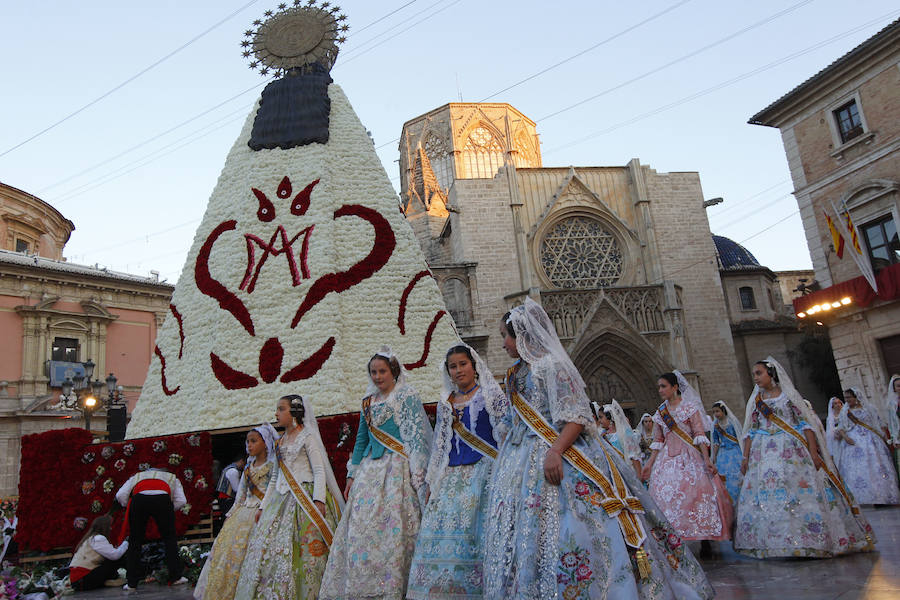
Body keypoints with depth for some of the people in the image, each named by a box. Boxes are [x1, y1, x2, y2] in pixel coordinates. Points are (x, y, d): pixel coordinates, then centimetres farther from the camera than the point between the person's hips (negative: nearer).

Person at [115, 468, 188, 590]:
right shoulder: (172, 478, 38)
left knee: (135, 541, 15)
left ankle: (132, 583, 16)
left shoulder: (136, 477, 40)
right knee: (169, 538, 14)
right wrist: (167, 511, 32)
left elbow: (120, 495, 21)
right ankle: (175, 577, 13)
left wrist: (128, 507, 34)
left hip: (139, 499, 1)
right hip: (162, 498, 0)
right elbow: (181, 501, 21)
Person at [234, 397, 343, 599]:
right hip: (281, 500, 7)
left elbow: (319, 470, -9)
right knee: (267, 546, 0)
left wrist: (318, 500, -20)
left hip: (304, 498, -7)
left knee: (304, 550, -11)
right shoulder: (280, 442, 19)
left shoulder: (307, 436, -1)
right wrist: (263, 505, 19)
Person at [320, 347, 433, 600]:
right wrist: (352, 474, 16)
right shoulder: (368, 402, 19)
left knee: (394, 525, -11)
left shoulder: (407, 396, 2)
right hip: (370, 470, 6)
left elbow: (417, 436, -6)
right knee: (361, 527, 0)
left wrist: (419, 474, -14)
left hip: (398, 468, -6)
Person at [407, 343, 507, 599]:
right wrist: (431, 480, 15)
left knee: (476, 529, -11)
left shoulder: (491, 394, 4)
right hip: (452, 474, 5)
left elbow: (506, 431, -1)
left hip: (483, 469, -5)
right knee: (442, 528, -2)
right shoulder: (445, 403, 17)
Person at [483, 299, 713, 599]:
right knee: (528, 535, 8)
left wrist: (555, 451, -28)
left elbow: (576, 416, -17)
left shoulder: (550, 365, -10)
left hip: (558, 458, -9)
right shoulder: (518, 372, 17)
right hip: (528, 461, 9)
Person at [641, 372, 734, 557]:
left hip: (690, 457, -4)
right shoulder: (659, 413, 12)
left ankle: (705, 541, 0)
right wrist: (650, 463, 7)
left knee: (697, 494, -9)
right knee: (667, 495, -5)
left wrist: (707, 459, -14)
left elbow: (700, 435, -5)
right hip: (667, 459, 4)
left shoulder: (689, 407, 1)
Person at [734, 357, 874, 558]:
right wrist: (745, 456, 4)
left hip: (792, 451, -3)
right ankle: (774, 541, 3)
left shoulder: (788, 394, 3)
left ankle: (809, 541, 3)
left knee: (802, 493, -7)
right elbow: (751, 431, 11)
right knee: (765, 497, -3)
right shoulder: (755, 401, 12)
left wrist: (813, 451, -10)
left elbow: (805, 423, -1)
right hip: (764, 455, 3)